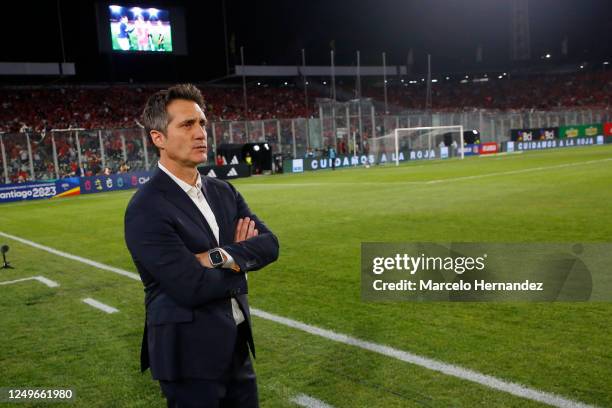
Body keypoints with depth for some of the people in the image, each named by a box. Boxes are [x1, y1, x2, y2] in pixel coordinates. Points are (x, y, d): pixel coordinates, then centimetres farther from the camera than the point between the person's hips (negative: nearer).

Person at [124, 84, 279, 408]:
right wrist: (240, 262, -7)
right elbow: (192, 287, -24)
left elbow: (269, 244, -3)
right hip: (189, 355, -7)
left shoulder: (222, 191, 6)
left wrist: (220, 257, -20)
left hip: (236, 344, 7)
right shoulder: (146, 209, -18)